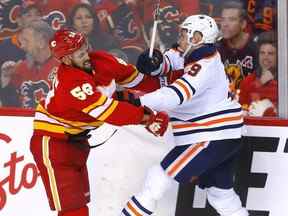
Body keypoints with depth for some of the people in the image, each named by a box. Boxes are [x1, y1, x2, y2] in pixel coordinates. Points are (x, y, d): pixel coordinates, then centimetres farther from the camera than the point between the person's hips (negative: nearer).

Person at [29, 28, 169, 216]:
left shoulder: (100, 61, -8)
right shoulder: (70, 82, -31)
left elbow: (132, 75, 1)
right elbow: (109, 112, -32)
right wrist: (147, 118, -28)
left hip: (75, 139, 9)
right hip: (52, 142, -9)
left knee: (80, 199, 16)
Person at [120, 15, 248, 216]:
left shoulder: (204, 67, -20)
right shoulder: (209, 58, 8)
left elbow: (176, 96, -32)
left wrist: (138, 101, -36)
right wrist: (154, 62, -12)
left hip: (211, 139, -10)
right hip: (226, 138, 10)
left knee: (159, 177, -8)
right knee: (221, 192, 21)